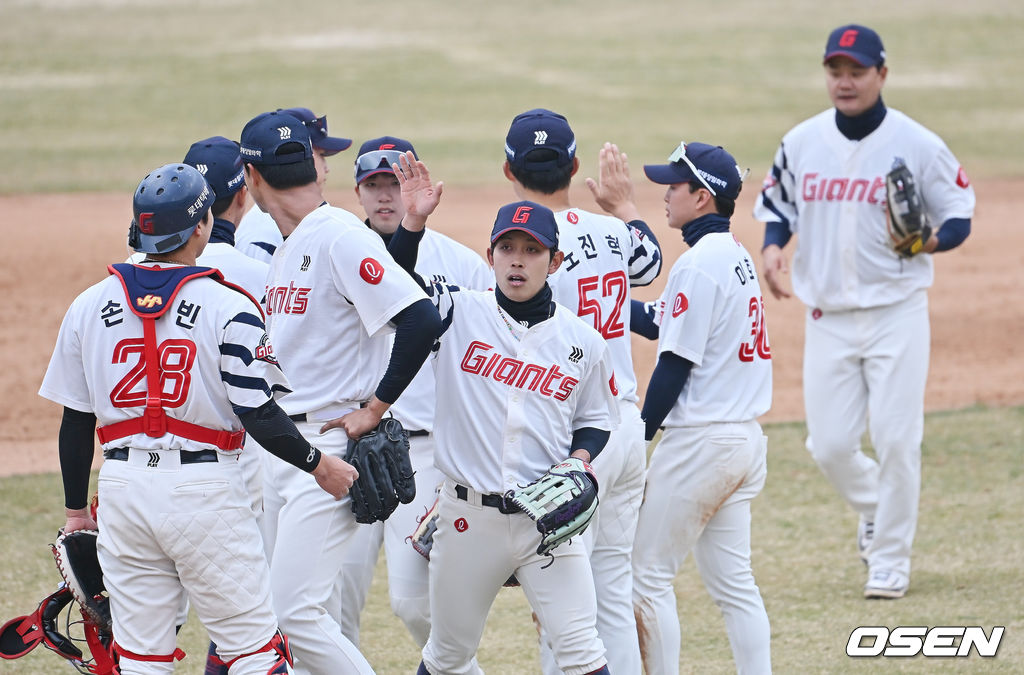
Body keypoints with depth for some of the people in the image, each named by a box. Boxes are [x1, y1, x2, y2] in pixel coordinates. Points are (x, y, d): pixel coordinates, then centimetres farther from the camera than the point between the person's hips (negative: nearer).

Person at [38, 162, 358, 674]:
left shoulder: (89, 306, 5)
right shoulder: (228, 308, -8)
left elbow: (75, 420, 8)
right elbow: (258, 415, -11)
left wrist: (76, 508, 17)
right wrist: (319, 466, 3)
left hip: (123, 486, 4)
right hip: (205, 487, -4)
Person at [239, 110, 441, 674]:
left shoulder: (341, 237, -14)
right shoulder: (287, 246, 16)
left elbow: (421, 320, -23)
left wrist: (374, 408, -18)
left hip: (332, 447, -10)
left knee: (295, 609, -15)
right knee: (300, 609, 10)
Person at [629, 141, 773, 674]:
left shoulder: (698, 263, -15)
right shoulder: (737, 256, 13)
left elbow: (676, 363, -17)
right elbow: (658, 323, 19)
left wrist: (638, 440, -13)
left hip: (699, 440, -9)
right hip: (746, 440, 9)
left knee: (648, 575, -1)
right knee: (733, 584, 10)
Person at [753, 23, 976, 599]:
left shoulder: (919, 145, -8)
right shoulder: (802, 143, 3)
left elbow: (959, 212, -1)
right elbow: (776, 202, 16)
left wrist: (932, 240, -23)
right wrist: (772, 246, -5)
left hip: (897, 314, -3)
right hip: (827, 316, 3)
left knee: (896, 439, -6)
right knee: (829, 444, 2)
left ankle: (891, 558, 10)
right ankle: (875, 508, 34)